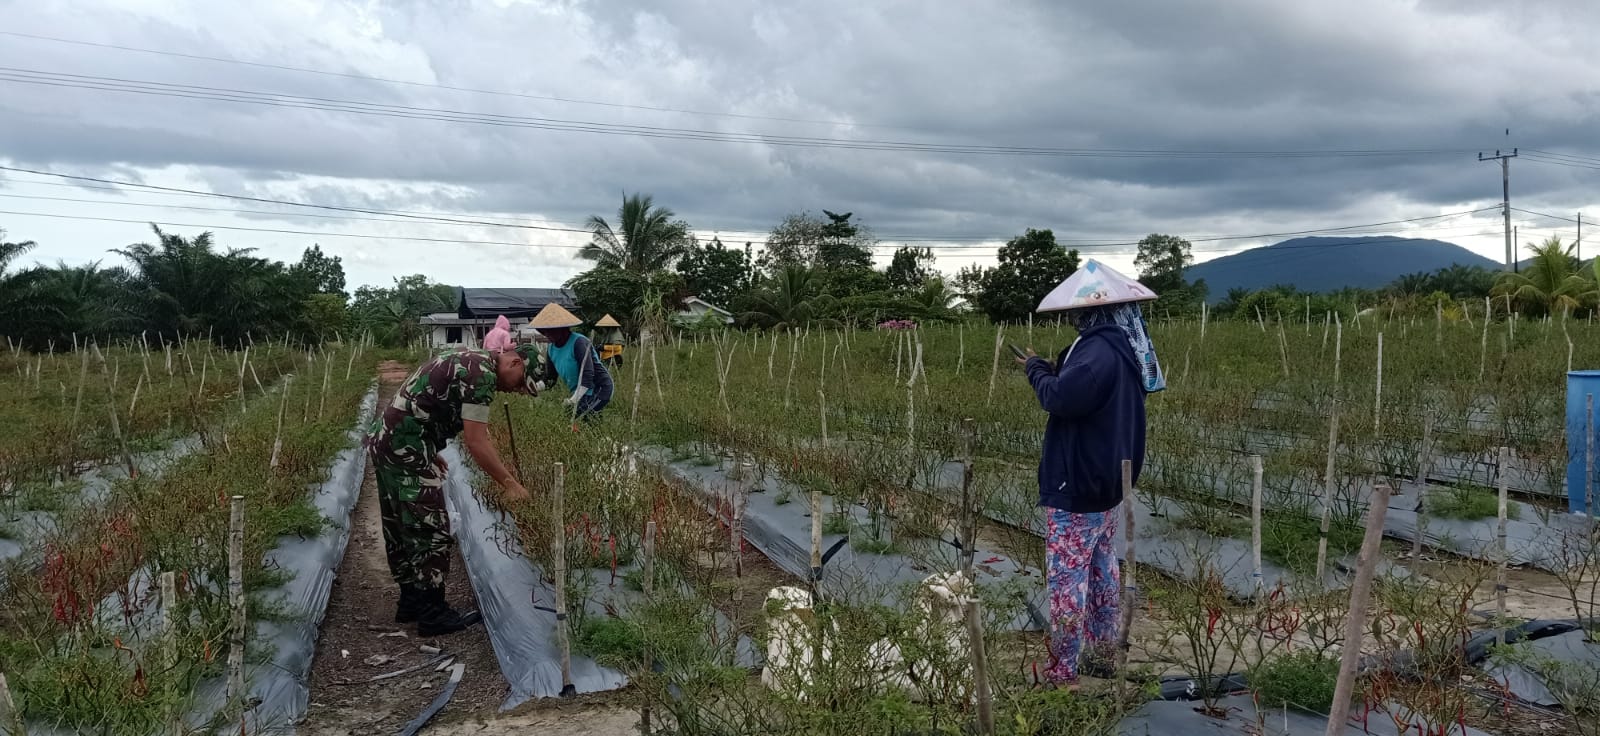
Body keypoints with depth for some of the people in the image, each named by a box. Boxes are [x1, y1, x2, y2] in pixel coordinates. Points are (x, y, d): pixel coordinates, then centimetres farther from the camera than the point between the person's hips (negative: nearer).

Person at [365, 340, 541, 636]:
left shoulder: (469, 361, 16)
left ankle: (411, 601, 28)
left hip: (383, 439, 11)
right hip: (406, 448, -11)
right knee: (430, 531, -3)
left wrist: (430, 454, 22)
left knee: (402, 530, 17)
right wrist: (509, 483, -11)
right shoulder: (482, 373, -15)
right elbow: (476, 442, -18)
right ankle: (432, 614, 4)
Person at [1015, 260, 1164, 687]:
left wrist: (1037, 369, -11)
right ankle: (1101, 655, 30)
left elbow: (1059, 398, -28)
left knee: (1067, 578, -4)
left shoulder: (1099, 351, -23)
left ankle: (1062, 673, 2)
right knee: (1103, 572, 18)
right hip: (1108, 481, 10)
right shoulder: (1125, 348, 8)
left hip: (1075, 489, -10)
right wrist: (1050, 370, 5)